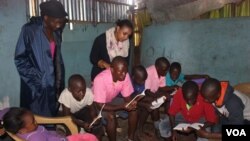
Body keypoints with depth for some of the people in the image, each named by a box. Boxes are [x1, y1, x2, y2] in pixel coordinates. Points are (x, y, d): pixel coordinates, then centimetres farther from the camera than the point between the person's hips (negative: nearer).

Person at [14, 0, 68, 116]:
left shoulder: (56, 32, 5)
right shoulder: (29, 30, -13)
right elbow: (20, 59, -10)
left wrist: (59, 80, 6)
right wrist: (36, 77, -13)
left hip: (52, 84, 6)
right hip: (36, 85, -5)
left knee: (51, 117, 12)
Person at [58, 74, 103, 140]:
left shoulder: (89, 93, -29)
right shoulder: (65, 95, -35)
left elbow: (92, 110, -13)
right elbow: (67, 116, -27)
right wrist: (82, 124, -39)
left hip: (82, 110, 2)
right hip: (69, 113, -1)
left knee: (98, 129, -15)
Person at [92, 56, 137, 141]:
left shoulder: (125, 76, -21)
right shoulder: (100, 79, -37)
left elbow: (127, 97, -10)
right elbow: (100, 106, -33)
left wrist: (131, 103, -34)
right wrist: (122, 106, -40)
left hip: (112, 100, 5)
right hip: (97, 104, -5)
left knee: (134, 109, -12)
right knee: (111, 116, -31)